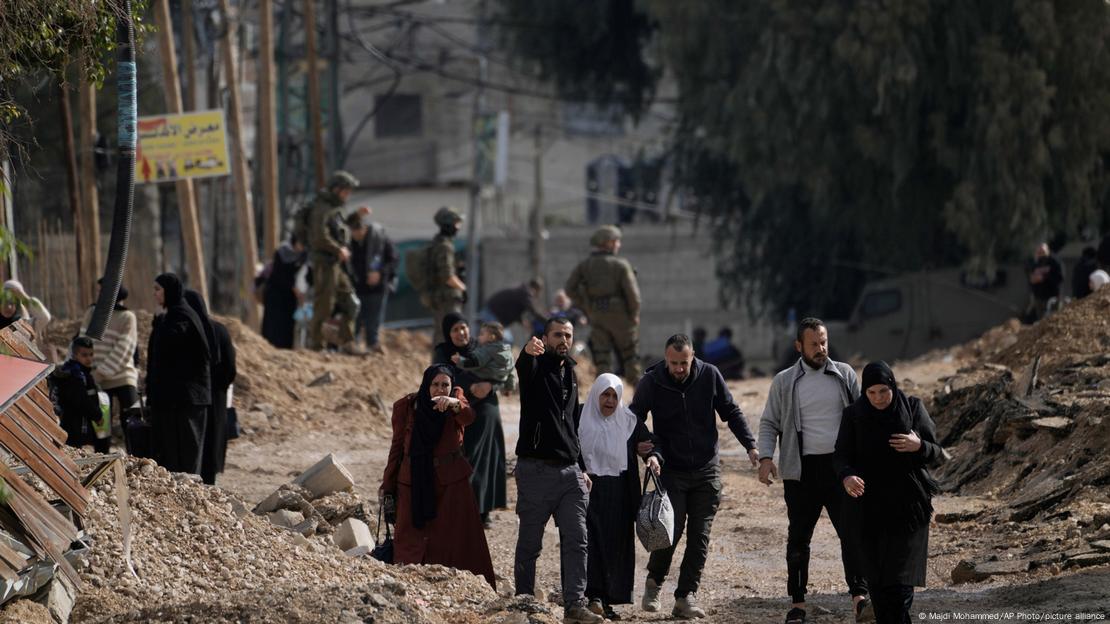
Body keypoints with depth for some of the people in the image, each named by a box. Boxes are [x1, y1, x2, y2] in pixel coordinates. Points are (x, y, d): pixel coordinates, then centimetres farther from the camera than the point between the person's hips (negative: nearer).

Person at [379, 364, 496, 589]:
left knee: (457, 542, 2)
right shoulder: (405, 406, -4)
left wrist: (453, 403, -49)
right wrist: (387, 484, 6)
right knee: (411, 542, 0)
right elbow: (397, 446, 5)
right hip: (414, 484, 0)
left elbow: (468, 417, -27)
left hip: (452, 484, 0)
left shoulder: (456, 398, -4)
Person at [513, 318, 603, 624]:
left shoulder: (571, 374, 18)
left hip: (570, 472, 6)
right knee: (530, 543, 2)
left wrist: (581, 468, 20)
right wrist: (528, 352, -55)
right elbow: (523, 367, -30)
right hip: (536, 469, -6)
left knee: (576, 541, -3)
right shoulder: (536, 367, -3)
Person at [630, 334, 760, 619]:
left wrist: (750, 445, -4)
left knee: (700, 536, 0)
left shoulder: (709, 376, -4)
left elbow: (731, 412, 5)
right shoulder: (651, 382, -8)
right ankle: (654, 582, 15)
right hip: (670, 471, -2)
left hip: (706, 471, 2)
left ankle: (686, 596, 6)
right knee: (671, 531, -11)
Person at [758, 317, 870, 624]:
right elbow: (769, 424, 8)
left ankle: (860, 597, -10)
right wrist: (765, 457, -8)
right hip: (801, 470, 0)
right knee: (798, 538, 5)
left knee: (851, 531, -9)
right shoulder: (784, 382, 5)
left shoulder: (844, 375, 7)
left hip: (840, 466, 0)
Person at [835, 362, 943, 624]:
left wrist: (919, 446, -23)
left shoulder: (912, 408, -3)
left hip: (908, 506, -2)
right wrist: (847, 476, -28)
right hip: (870, 506, 2)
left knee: (900, 574, -10)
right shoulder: (854, 415, -1)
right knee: (877, 575, 1)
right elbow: (841, 455, -5)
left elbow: (936, 453, 0)